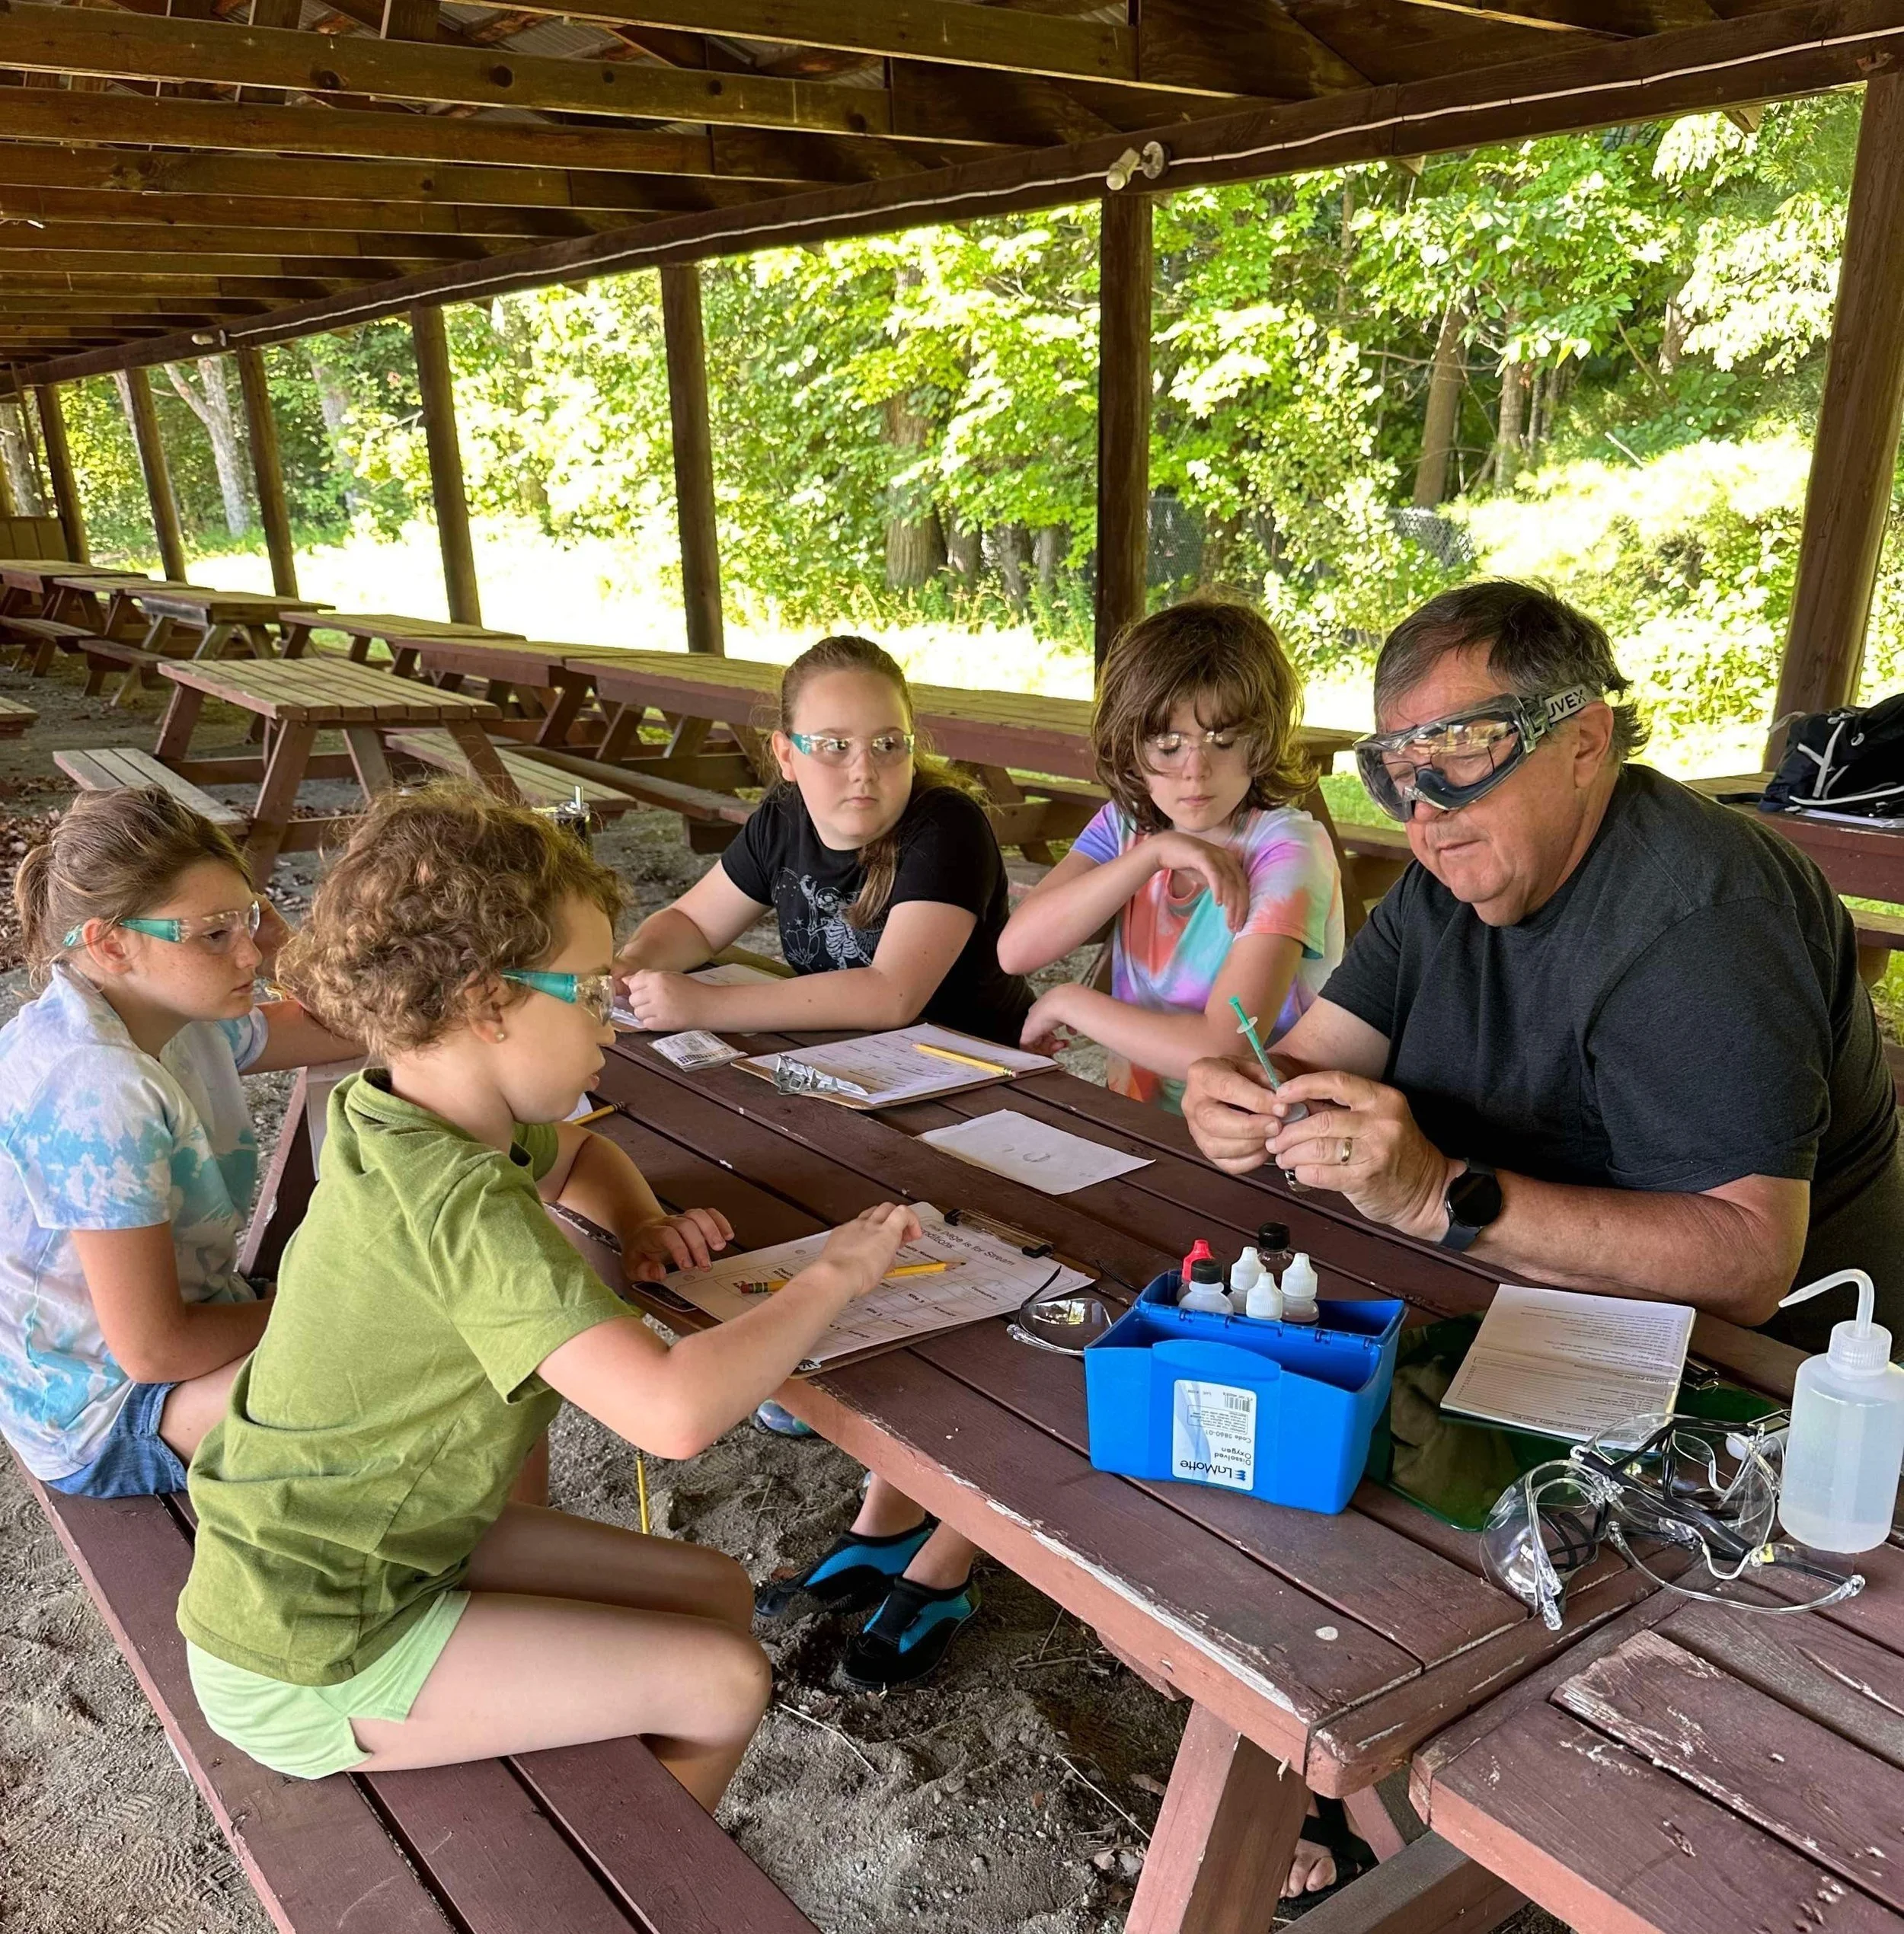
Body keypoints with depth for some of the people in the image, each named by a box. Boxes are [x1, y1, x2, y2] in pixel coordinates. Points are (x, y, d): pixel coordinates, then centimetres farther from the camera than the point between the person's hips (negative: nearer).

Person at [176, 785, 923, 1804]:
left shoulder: (412, 1120, -2)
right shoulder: (464, 1208, -32)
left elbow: (576, 1154, 20)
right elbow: (674, 1411, -43)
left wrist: (640, 1223, -2)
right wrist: (836, 1273, -27)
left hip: (375, 1543, 9)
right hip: (313, 1662, -9)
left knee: (715, 1593, 8)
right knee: (724, 1684, -8)